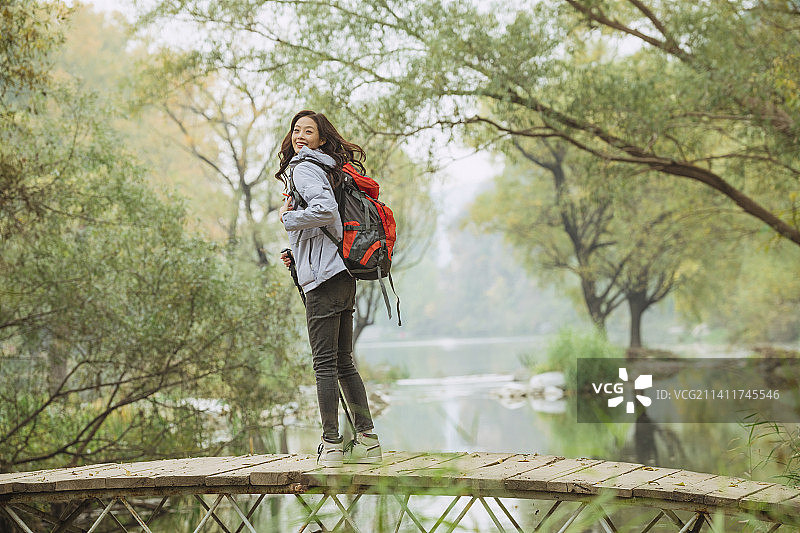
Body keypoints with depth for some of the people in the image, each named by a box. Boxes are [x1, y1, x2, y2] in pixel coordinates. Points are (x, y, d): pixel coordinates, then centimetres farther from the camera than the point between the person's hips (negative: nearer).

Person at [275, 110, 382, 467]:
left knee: (325, 363, -5)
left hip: (324, 277, -10)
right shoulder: (324, 167, 23)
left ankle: (332, 444, -2)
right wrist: (297, 256, 18)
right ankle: (366, 439, 13)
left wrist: (288, 218, -8)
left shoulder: (304, 167, -6)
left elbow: (325, 209, -24)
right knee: (343, 362, 12)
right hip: (342, 276, 10)